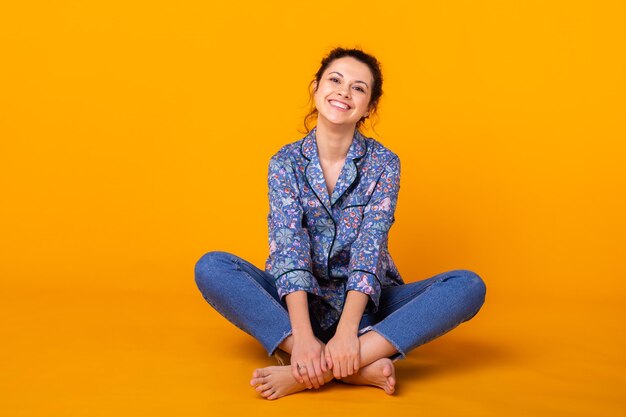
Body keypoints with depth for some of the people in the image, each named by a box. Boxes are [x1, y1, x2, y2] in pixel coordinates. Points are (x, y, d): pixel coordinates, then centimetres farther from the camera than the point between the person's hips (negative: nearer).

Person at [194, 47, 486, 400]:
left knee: (468, 286, -24)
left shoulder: (384, 164, -4)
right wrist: (302, 334, -32)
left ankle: (309, 372, -36)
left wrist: (347, 330, -33)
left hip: (365, 305, 0)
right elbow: (288, 245, -17)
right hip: (296, 304, 0)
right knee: (212, 267, -24)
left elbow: (370, 247, -17)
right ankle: (357, 368, -35)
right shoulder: (286, 162, -3)